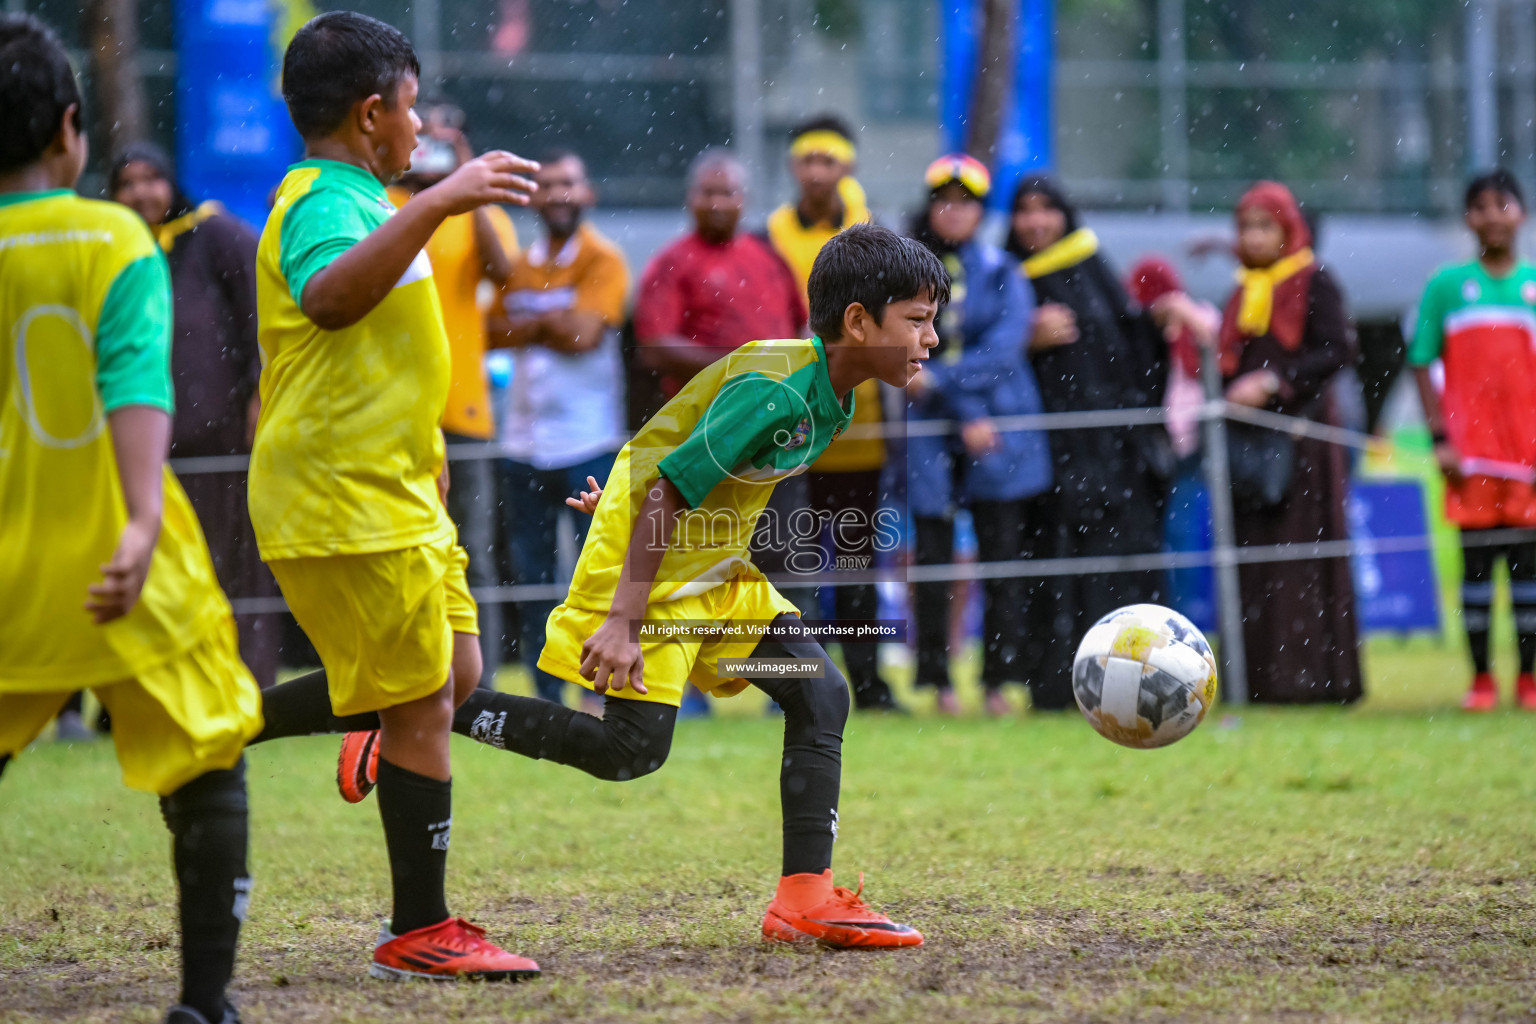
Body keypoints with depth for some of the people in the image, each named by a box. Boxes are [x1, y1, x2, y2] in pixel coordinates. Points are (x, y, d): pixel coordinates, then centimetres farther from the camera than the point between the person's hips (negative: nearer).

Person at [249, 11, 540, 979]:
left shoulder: (345, 198, 17)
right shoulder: (327, 203, -18)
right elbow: (329, 297, -42)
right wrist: (435, 204, -50)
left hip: (388, 490, 10)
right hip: (349, 505, -10)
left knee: (446, 680, 14)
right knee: (423, 704, -5)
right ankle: (419, 932, 2)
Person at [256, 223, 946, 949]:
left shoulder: (828, 397, 3)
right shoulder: (774, 391, -26)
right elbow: (667, 493, -27)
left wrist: (630, 496, 28)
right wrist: (624, 620, -29)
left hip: (713, 572, 9)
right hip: (647, 561, -9)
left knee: (820, 695, -1)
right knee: (632, 748, -12)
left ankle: (807, 897, -3)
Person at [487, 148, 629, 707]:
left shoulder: (603, 260, -2)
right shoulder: (520, 264, 14)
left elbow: (584, 334, -13)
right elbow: (496, 330, 4)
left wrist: (534, 322, -1)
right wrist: (550, 324, -9)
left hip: (588, 443, -5)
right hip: (524, 444, 5)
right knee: (530, 574, 6)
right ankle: (546, 694, 12)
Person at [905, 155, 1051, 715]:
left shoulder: (1002, 274, 6)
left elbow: (1002, 349, -6)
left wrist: (939, 378, -16)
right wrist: (966, 414, -13)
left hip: (1000, 432, 0)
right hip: (931, 434, 0)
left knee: (1002, 557, -2)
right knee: (933, 556, -3)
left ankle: (999, 679, 2)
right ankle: (939, 679, 3)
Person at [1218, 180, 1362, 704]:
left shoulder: (1314, 283, -1)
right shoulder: (1244, 291, 18)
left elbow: (1335, 352, -10)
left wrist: (1273, 383, -18)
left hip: (1302, 433, -6)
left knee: (1303, 551, -9)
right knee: (1255, 557, 1)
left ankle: (1314, 673, -8)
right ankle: (1260, 676, 2)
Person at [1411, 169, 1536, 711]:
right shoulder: (1447, 285, 4)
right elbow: (1423, 362, 5)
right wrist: (1440, 437, -4)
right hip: (1471, 453, -1)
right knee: (1476, 560, 1)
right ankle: (1481, 677, 7)